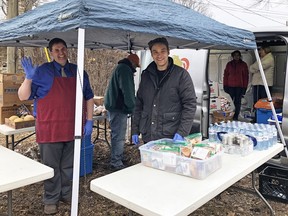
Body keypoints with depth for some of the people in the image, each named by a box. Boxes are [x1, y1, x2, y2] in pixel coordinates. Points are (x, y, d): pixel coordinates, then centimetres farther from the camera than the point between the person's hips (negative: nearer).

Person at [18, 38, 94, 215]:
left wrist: (89, 120, 6)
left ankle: (66, 193, 35)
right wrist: (29, 78, -22)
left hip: (72, 129, 3)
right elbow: (23, 96, -5)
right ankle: (51, 199, 25)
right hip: (50, 129, -3)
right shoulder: (42, 71, -4)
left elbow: (89, 97, 13)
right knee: (51, 167, 8)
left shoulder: (78, 72, 6)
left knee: (68, 166, 17)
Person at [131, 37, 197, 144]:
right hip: (148, 137, 4)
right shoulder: (146, 75, 10)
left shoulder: (181, 74, -3)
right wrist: (135, 130, 10)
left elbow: (190, 105, -7)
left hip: (171, 138, -4)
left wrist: (181, 132, -15)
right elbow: (139, 104, 14)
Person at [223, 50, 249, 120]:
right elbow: (226, 75, 10)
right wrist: (225, 85, 4)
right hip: (230, 86, 1)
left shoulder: (243, 64, 7)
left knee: (237, 102, 1)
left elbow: (246, 76, 6)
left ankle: (235, 117, 8)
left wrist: (245, 86, -1)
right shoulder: (229, 64, 11)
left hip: (239, 86, -1)